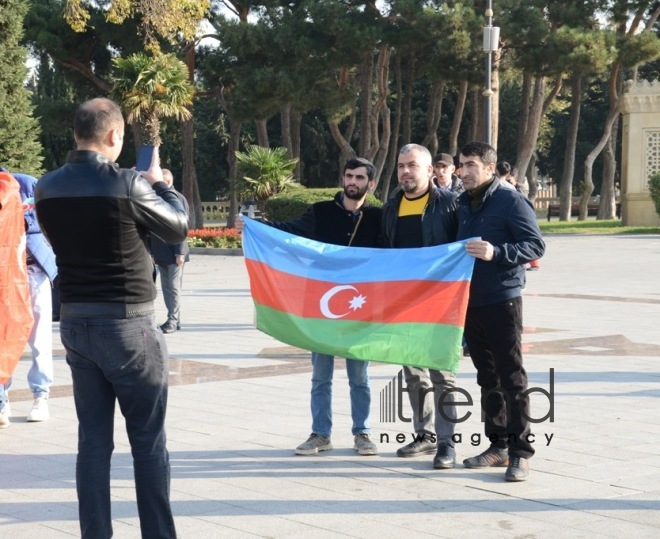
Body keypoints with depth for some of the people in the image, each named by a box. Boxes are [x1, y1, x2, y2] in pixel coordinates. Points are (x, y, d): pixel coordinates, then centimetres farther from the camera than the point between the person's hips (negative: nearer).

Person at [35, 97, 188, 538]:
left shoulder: (48, 188, 2)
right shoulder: (128, 184, -15)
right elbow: (179, 228, -1)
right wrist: (160, 184, 17)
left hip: (76, 323, 5)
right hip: (128, 325, -5)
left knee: (93, 440, 9)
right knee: (149, 441, 4)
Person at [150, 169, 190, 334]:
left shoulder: (178, 198, -8)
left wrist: (180, 252, -18)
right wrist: (153, 251, 14)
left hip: (173, 253, -7)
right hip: (161, 253, 7)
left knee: (173, 287, -5)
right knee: (166, 287, 10)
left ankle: (173, 320, -2)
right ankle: (173, 320, 15)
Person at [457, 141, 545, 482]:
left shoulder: (510, 201, -8)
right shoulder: (464, 204, 13)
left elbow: (536, 245, -13)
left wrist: (496, 253, -25)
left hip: (502, 301, -7)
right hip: (470, 301, 7)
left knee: (512, 377, -5)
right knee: (487, 377, 11)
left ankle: (520, 453, -2)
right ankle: (498, 444, 19)